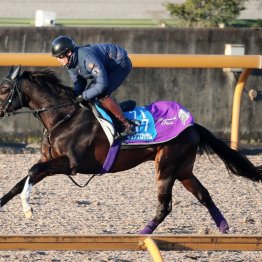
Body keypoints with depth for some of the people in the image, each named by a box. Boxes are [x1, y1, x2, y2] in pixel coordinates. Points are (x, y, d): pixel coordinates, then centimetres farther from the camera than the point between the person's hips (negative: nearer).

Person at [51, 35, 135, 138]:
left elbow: (102, 83, -37)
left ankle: (127, 125, -19)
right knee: (89, 93, 4)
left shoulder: (87, 57, -36)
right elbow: (79, 84, 5)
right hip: (108, 68, 10)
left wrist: (83, 96, -32)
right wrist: (74, 98, -14)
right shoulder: (70, 64, -7)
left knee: (101, 94, -24)